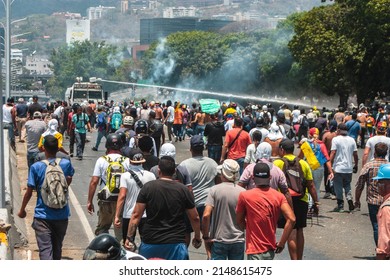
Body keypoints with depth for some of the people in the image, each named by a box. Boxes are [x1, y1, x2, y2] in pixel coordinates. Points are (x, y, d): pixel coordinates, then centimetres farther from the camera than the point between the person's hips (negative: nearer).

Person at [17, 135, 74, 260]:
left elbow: (29, 192, -5)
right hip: (62, 215, 3)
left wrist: (22, 210, 8)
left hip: (43, 216, -3)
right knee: (57, 247, 19)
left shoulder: (36, 167, -10)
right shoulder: (66, 164, -5)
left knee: (45, 249, -8)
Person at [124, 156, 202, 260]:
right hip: (176, 243, 0)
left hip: (150, 242, 1)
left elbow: (136, 215, -6)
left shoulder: (148, 187, -3)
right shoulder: (183, 190, -1)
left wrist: (129, 237, -1)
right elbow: (195, 218, 5)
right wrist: (197, 238, 19)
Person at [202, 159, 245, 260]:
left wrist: (205, 237, -6)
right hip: (238, 240, 2)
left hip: (218, 240, -2)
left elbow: (206, 215, -16)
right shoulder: (243, 192, -4)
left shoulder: (214, 190, -9)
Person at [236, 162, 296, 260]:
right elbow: (291, 219, -11)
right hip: (271, 249, 6)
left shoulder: (245, 196, -11)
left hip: (255, 250, -6)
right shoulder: (279, 196, -1)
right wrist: (281, 243, -3)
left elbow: (239, 221, 2)